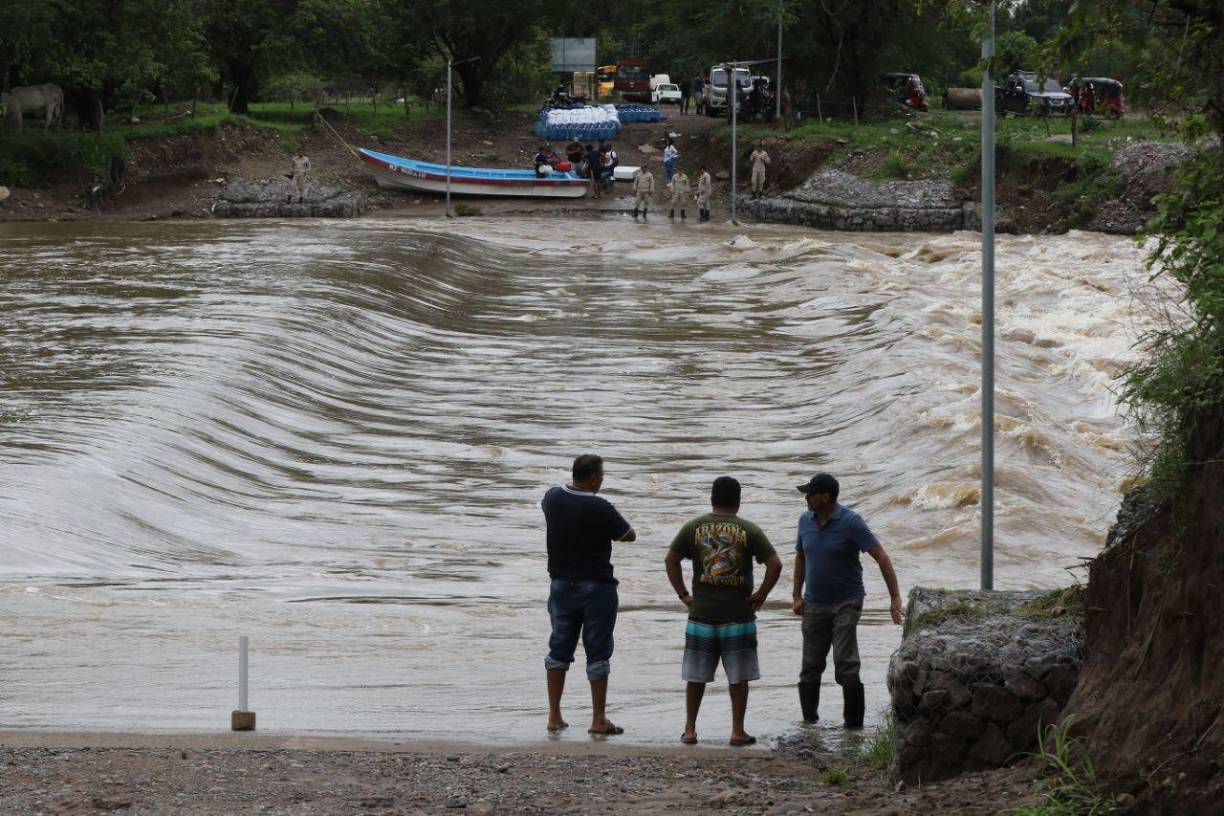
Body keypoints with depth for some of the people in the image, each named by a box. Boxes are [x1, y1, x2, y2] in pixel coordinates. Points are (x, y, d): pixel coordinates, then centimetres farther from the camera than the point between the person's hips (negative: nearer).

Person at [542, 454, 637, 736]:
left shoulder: (553, 498, -2)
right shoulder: (600, 509, -18)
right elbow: (629, 535, -6)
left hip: (561, 585, 5)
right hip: (596, 586, -5)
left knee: (559, 648, 13)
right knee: (597, 652, 1)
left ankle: (554, 716, 13)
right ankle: (599, 719, 2)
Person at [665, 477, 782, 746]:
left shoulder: (693, 528, 2)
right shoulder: (748, 531, -3)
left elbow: (671, 560, 4)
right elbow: (775, 564, -9)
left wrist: (683, 594, 8)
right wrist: (761, 595, 0)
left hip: (701, 613, 2)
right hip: (739, 614, -2)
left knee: (696, 676, 10)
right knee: (738, 677, 6)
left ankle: (690, 730, 12)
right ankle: (738, 731, 7)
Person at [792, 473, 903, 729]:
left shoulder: (851, 522, -15)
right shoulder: (806, 521, 3)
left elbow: (881, 557, -15)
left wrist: (895, 598, -19)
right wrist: (797, 596, 13)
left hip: (846, 603, -6)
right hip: (815, 604, 6)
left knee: (845, 664, -14)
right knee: (811, 666, 7)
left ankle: (854, 724, -10)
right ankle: (809, 720, 18)